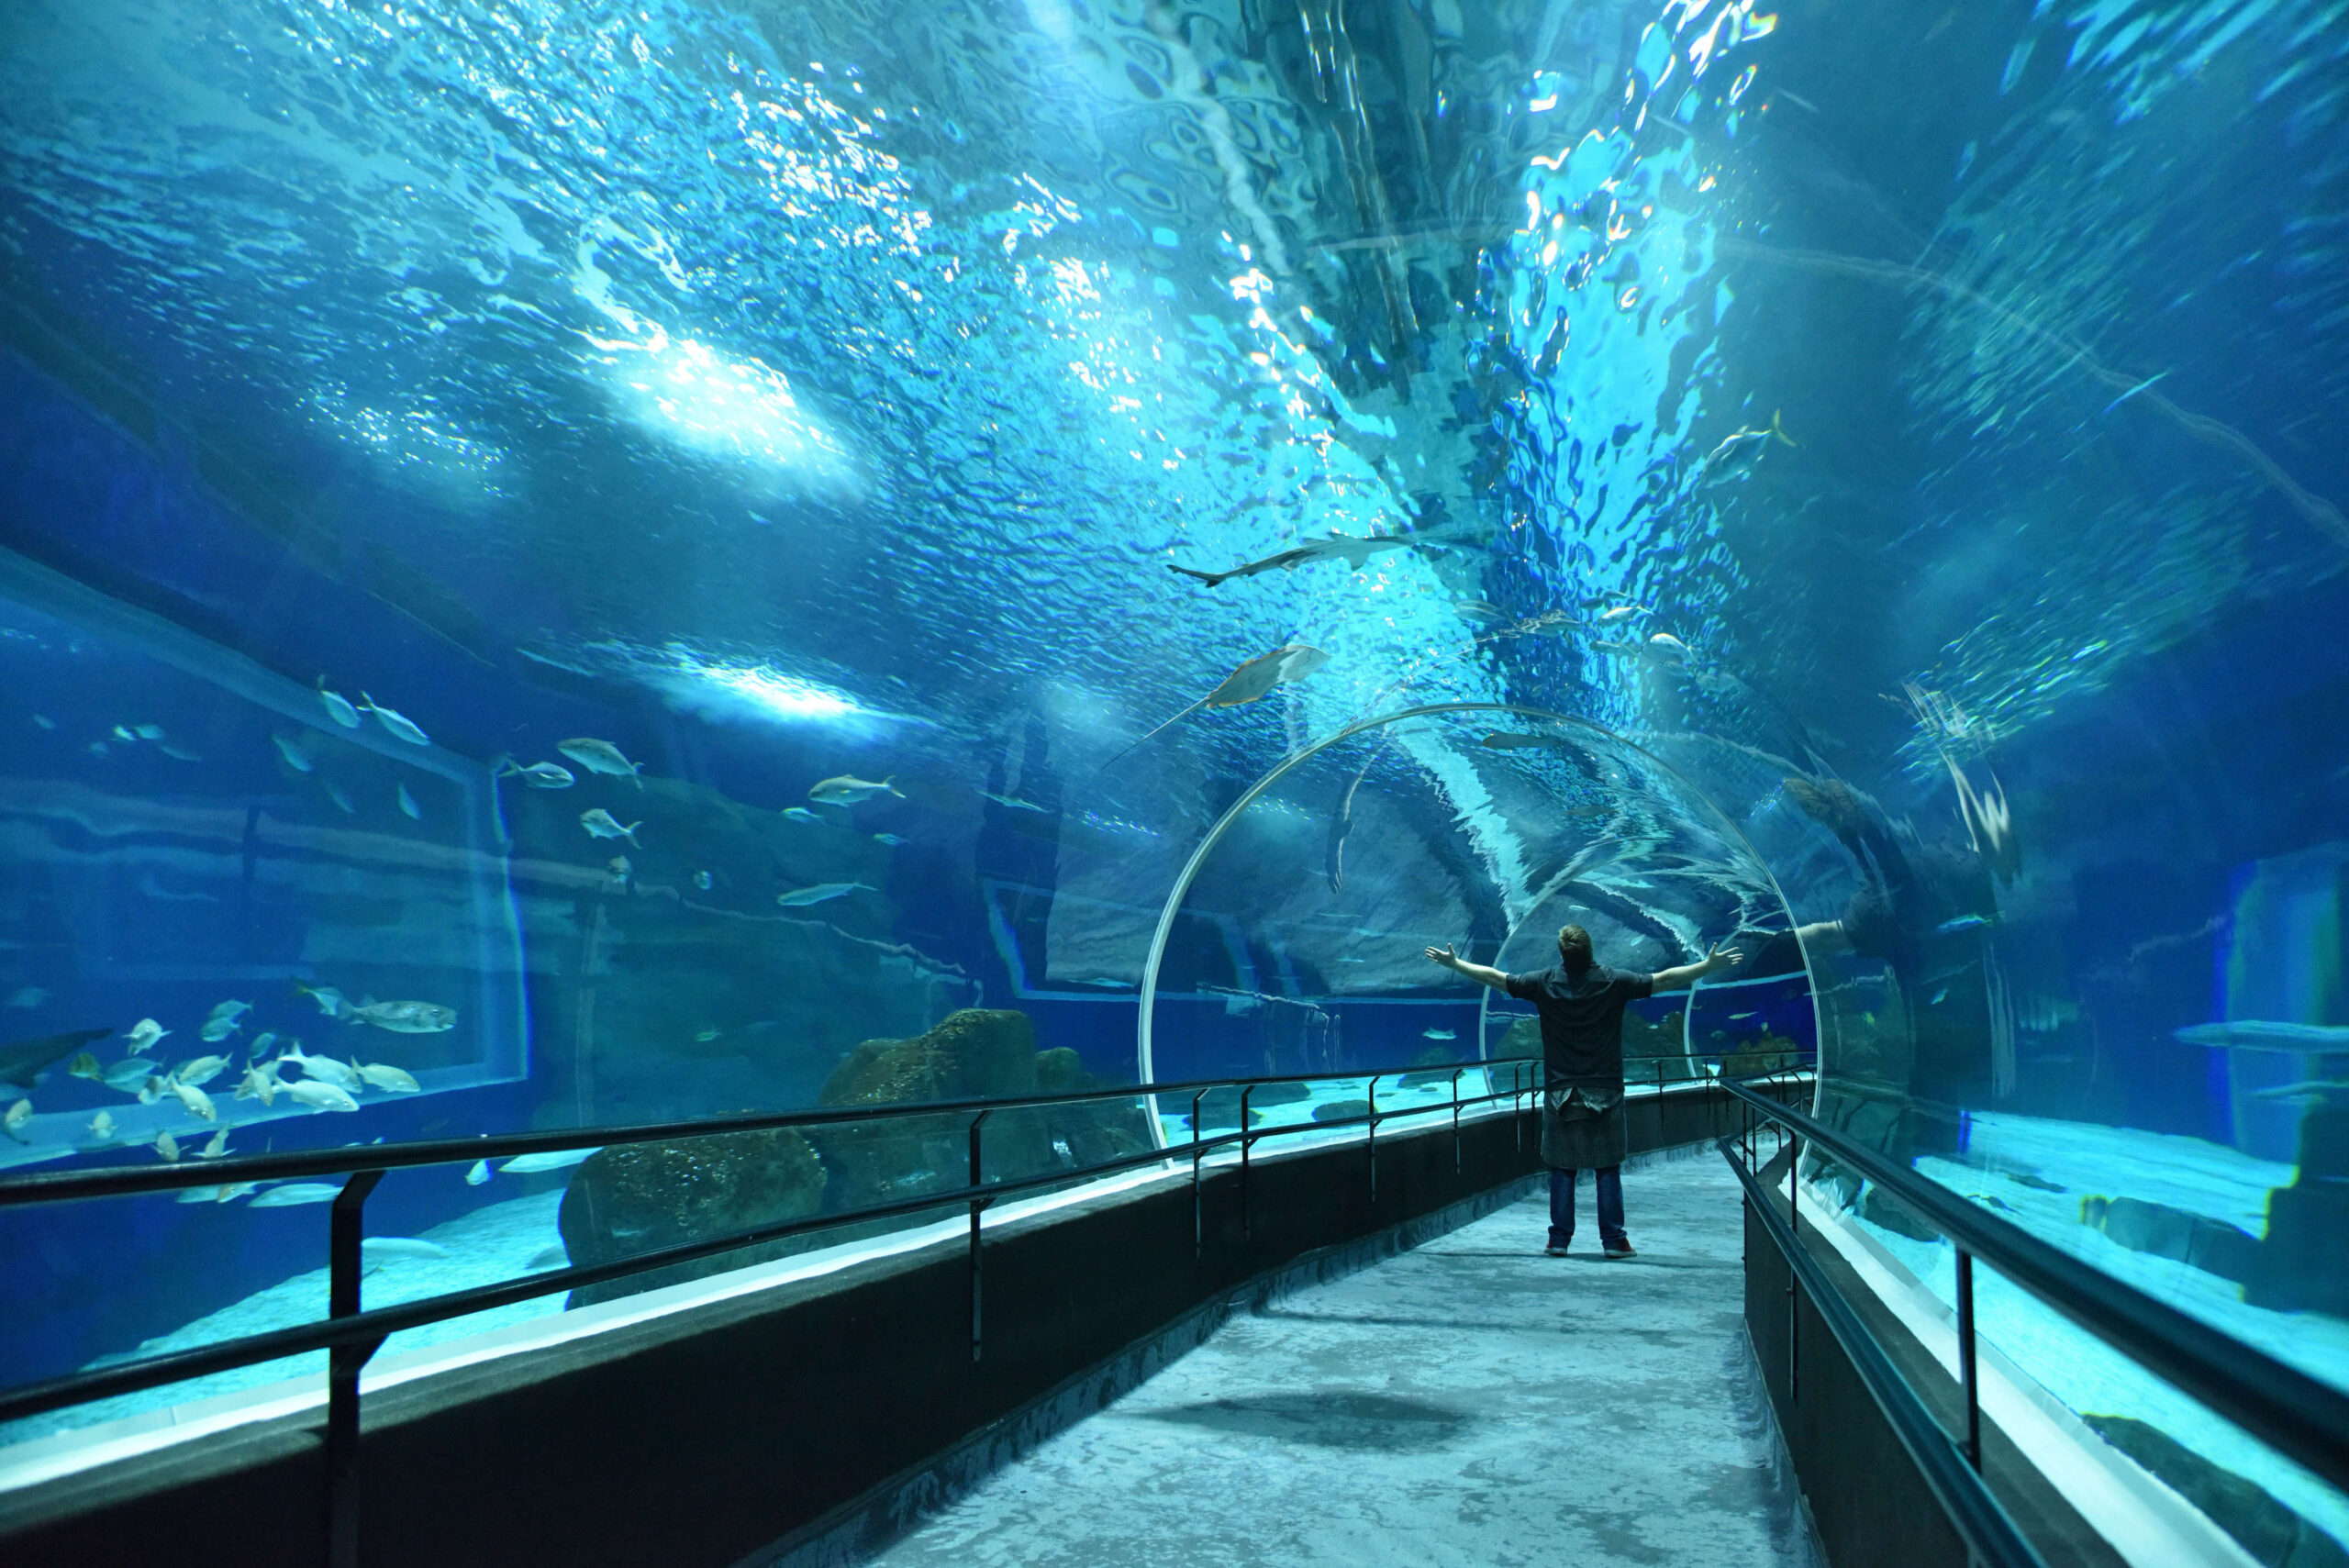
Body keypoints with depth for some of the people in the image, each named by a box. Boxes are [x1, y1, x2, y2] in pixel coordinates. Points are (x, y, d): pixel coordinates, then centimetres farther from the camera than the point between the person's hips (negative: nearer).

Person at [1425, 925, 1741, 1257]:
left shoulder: (1545, 982, -3)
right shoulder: (1613, 981, -7)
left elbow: (1495, 978, 4)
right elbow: (1663, 980, -5)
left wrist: (1454, 963, 16)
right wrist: (1710, 965, 3)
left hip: (1560, 1094, 1)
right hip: (1604, 1092, -1)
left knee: (1561, 1170, 6)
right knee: (1608, 1170, 5)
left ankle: (1559, 1240, 9)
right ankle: (1614, 1240, 8)